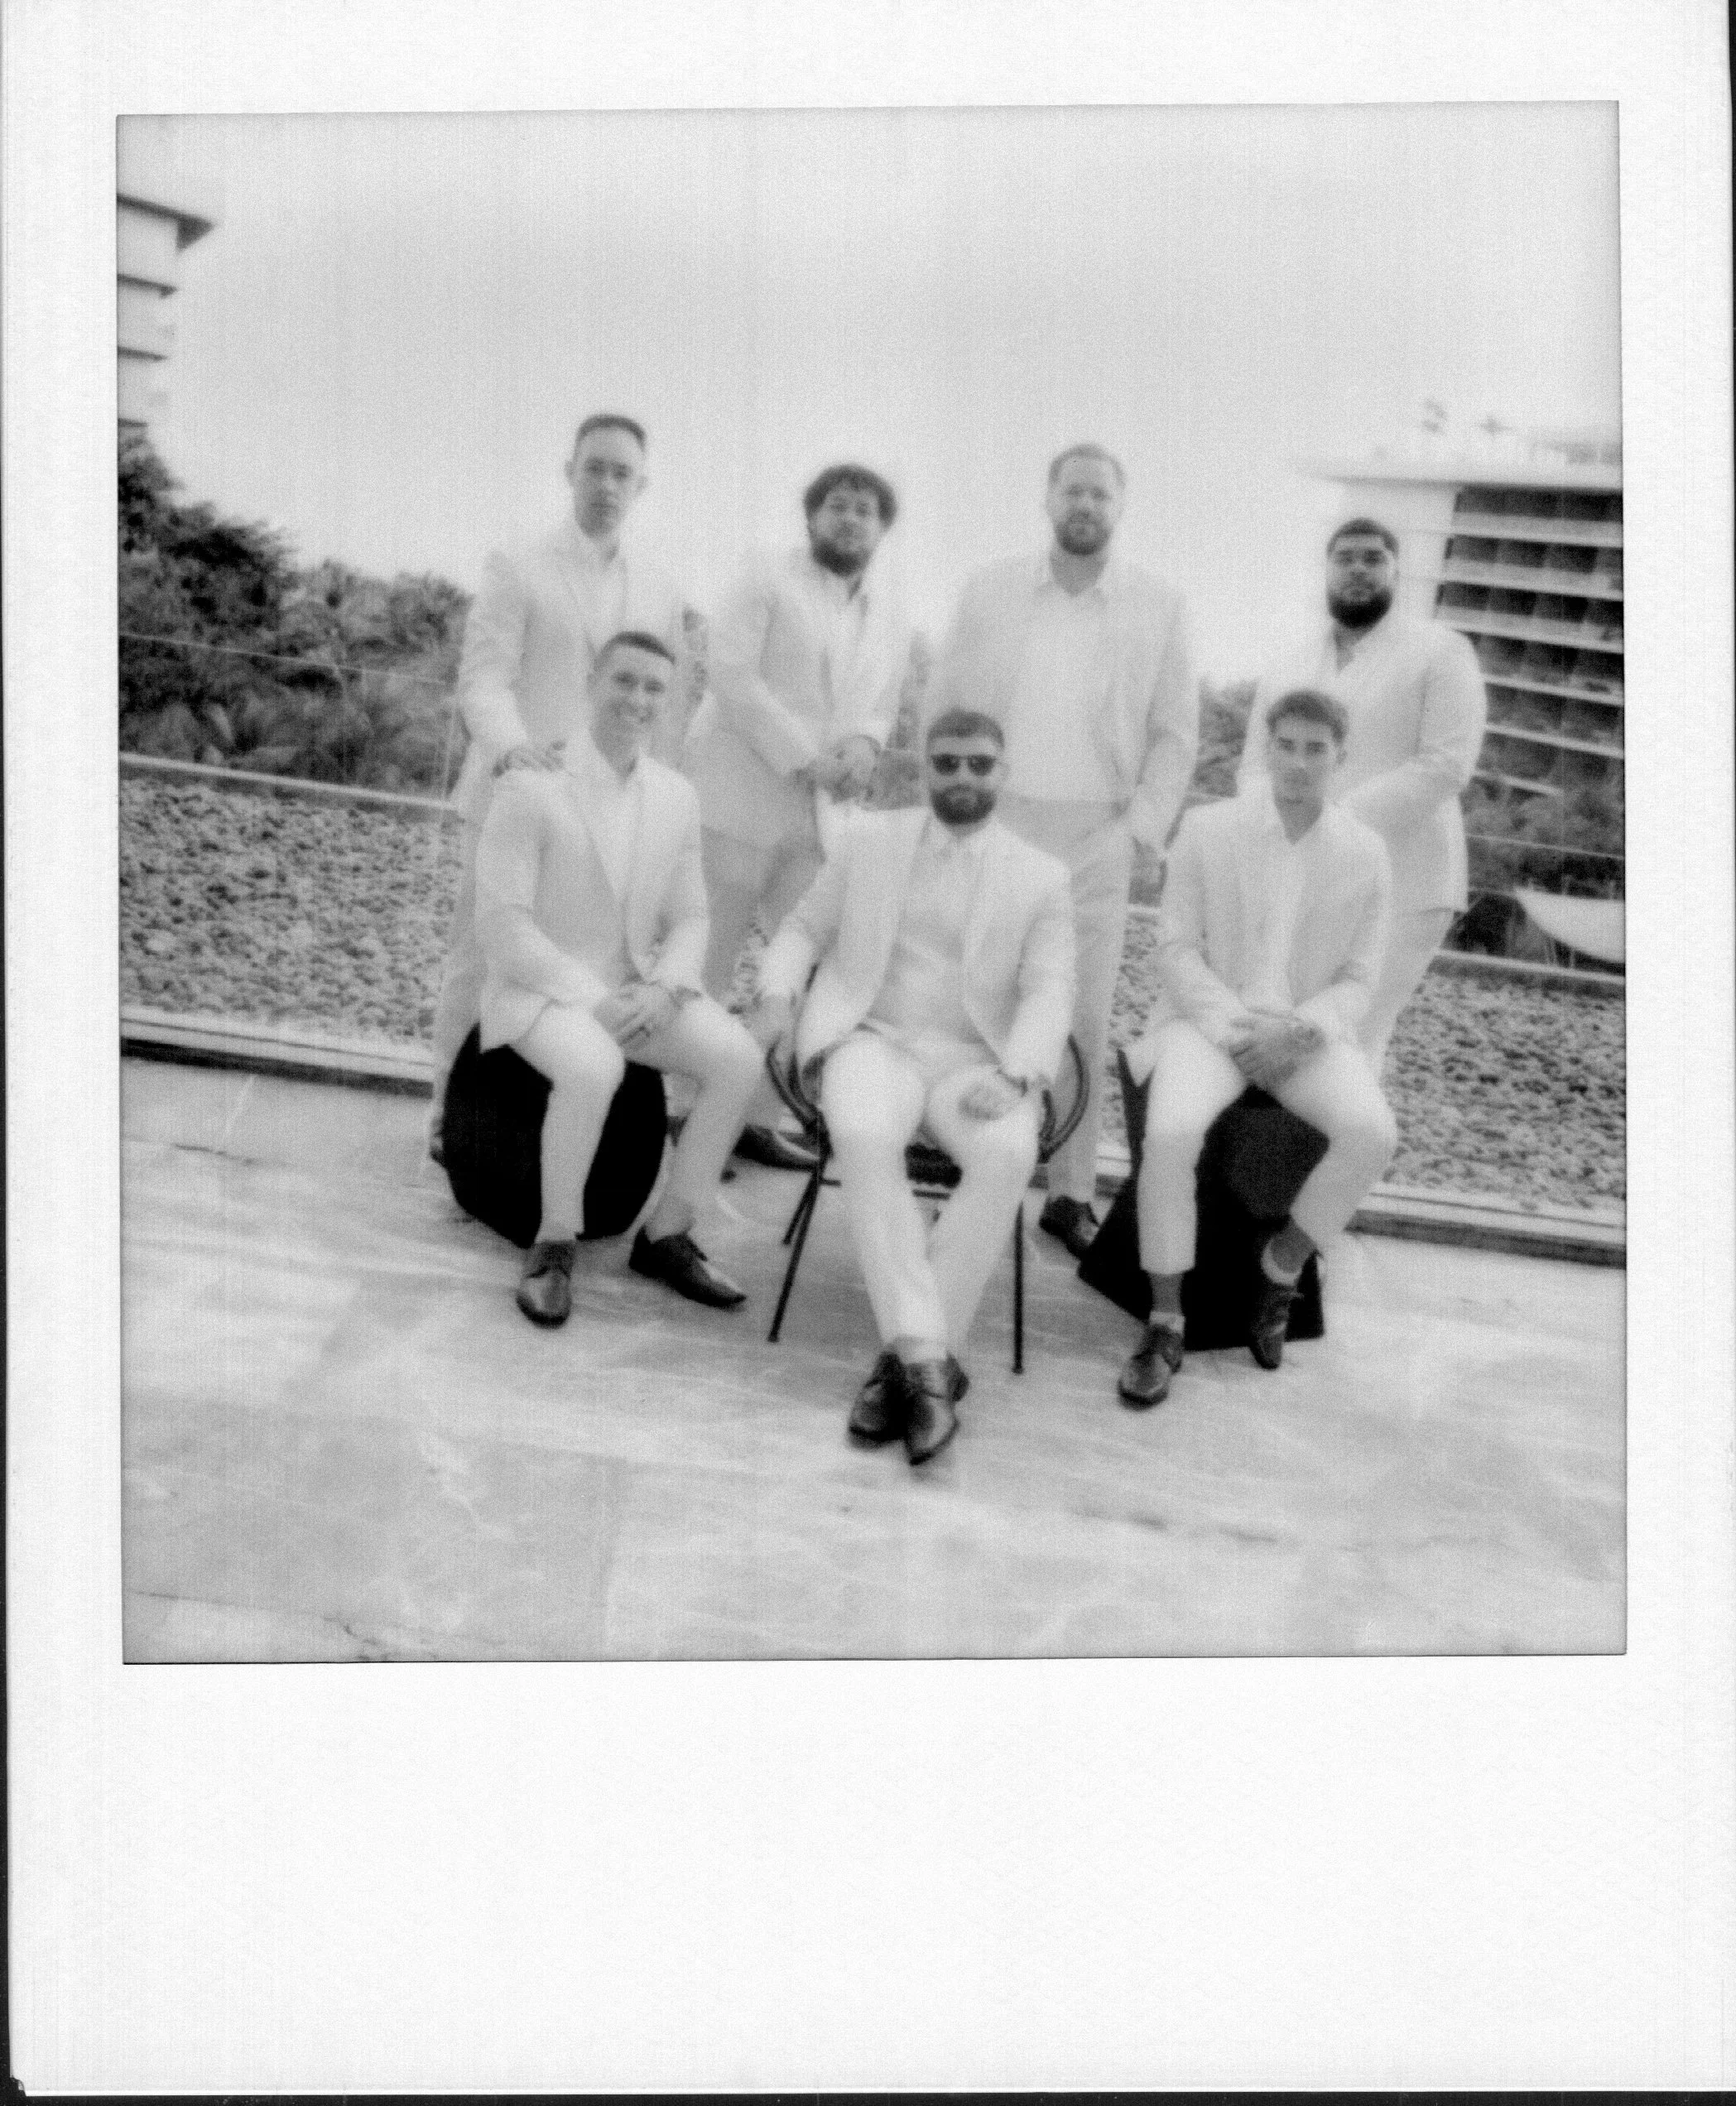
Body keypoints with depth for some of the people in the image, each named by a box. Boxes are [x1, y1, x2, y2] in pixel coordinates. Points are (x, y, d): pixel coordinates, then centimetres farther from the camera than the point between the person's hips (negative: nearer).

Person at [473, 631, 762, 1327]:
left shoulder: (677, 796, 7)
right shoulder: (531, 786, -11)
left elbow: (689, 920, 9)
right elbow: (501, 924, -15)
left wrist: (661, 991, -13)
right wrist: (592, 999, -22)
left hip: (635, 991, 5)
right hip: (540, 988, -5)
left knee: (739, 1058, -19)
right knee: (594, 1068, -37)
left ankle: (667, 1235, -4)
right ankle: (555, 1242, -14)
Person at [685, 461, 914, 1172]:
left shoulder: (890, 615, 17)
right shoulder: (768, 577, 1)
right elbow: (732, 673, -9)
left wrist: (864, 744, -5)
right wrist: (805, 757, -16)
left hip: (820, 810, 6)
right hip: (741, 795, -5)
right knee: (707, 961, -4)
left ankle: (760, 1119, 10)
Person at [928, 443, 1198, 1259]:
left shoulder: (1159, 607, 6)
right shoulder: (989, 590, 8)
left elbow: (1175, 734, 6)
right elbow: (945, 705, 9)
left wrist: (1143, 826, -3)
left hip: (1096, 837, 0)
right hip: (992, 824, 1)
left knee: (1084, 1017, 0)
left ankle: (1071, 1191, 8)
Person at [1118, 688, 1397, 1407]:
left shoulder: (1365, 853, 2)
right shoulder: (1206, 829, -2)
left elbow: (1356, 982, 4)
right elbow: (1177, 949, -3)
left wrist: (1296, 1032, -16)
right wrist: (1236, 1030, -16)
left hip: (1306, 1034, 2)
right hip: (1208, 1020, -2)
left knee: (1372, 1133, -28)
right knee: (1173, 1131, -32)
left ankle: (1282, 1267, 0)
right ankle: (1165, 1324, -16)